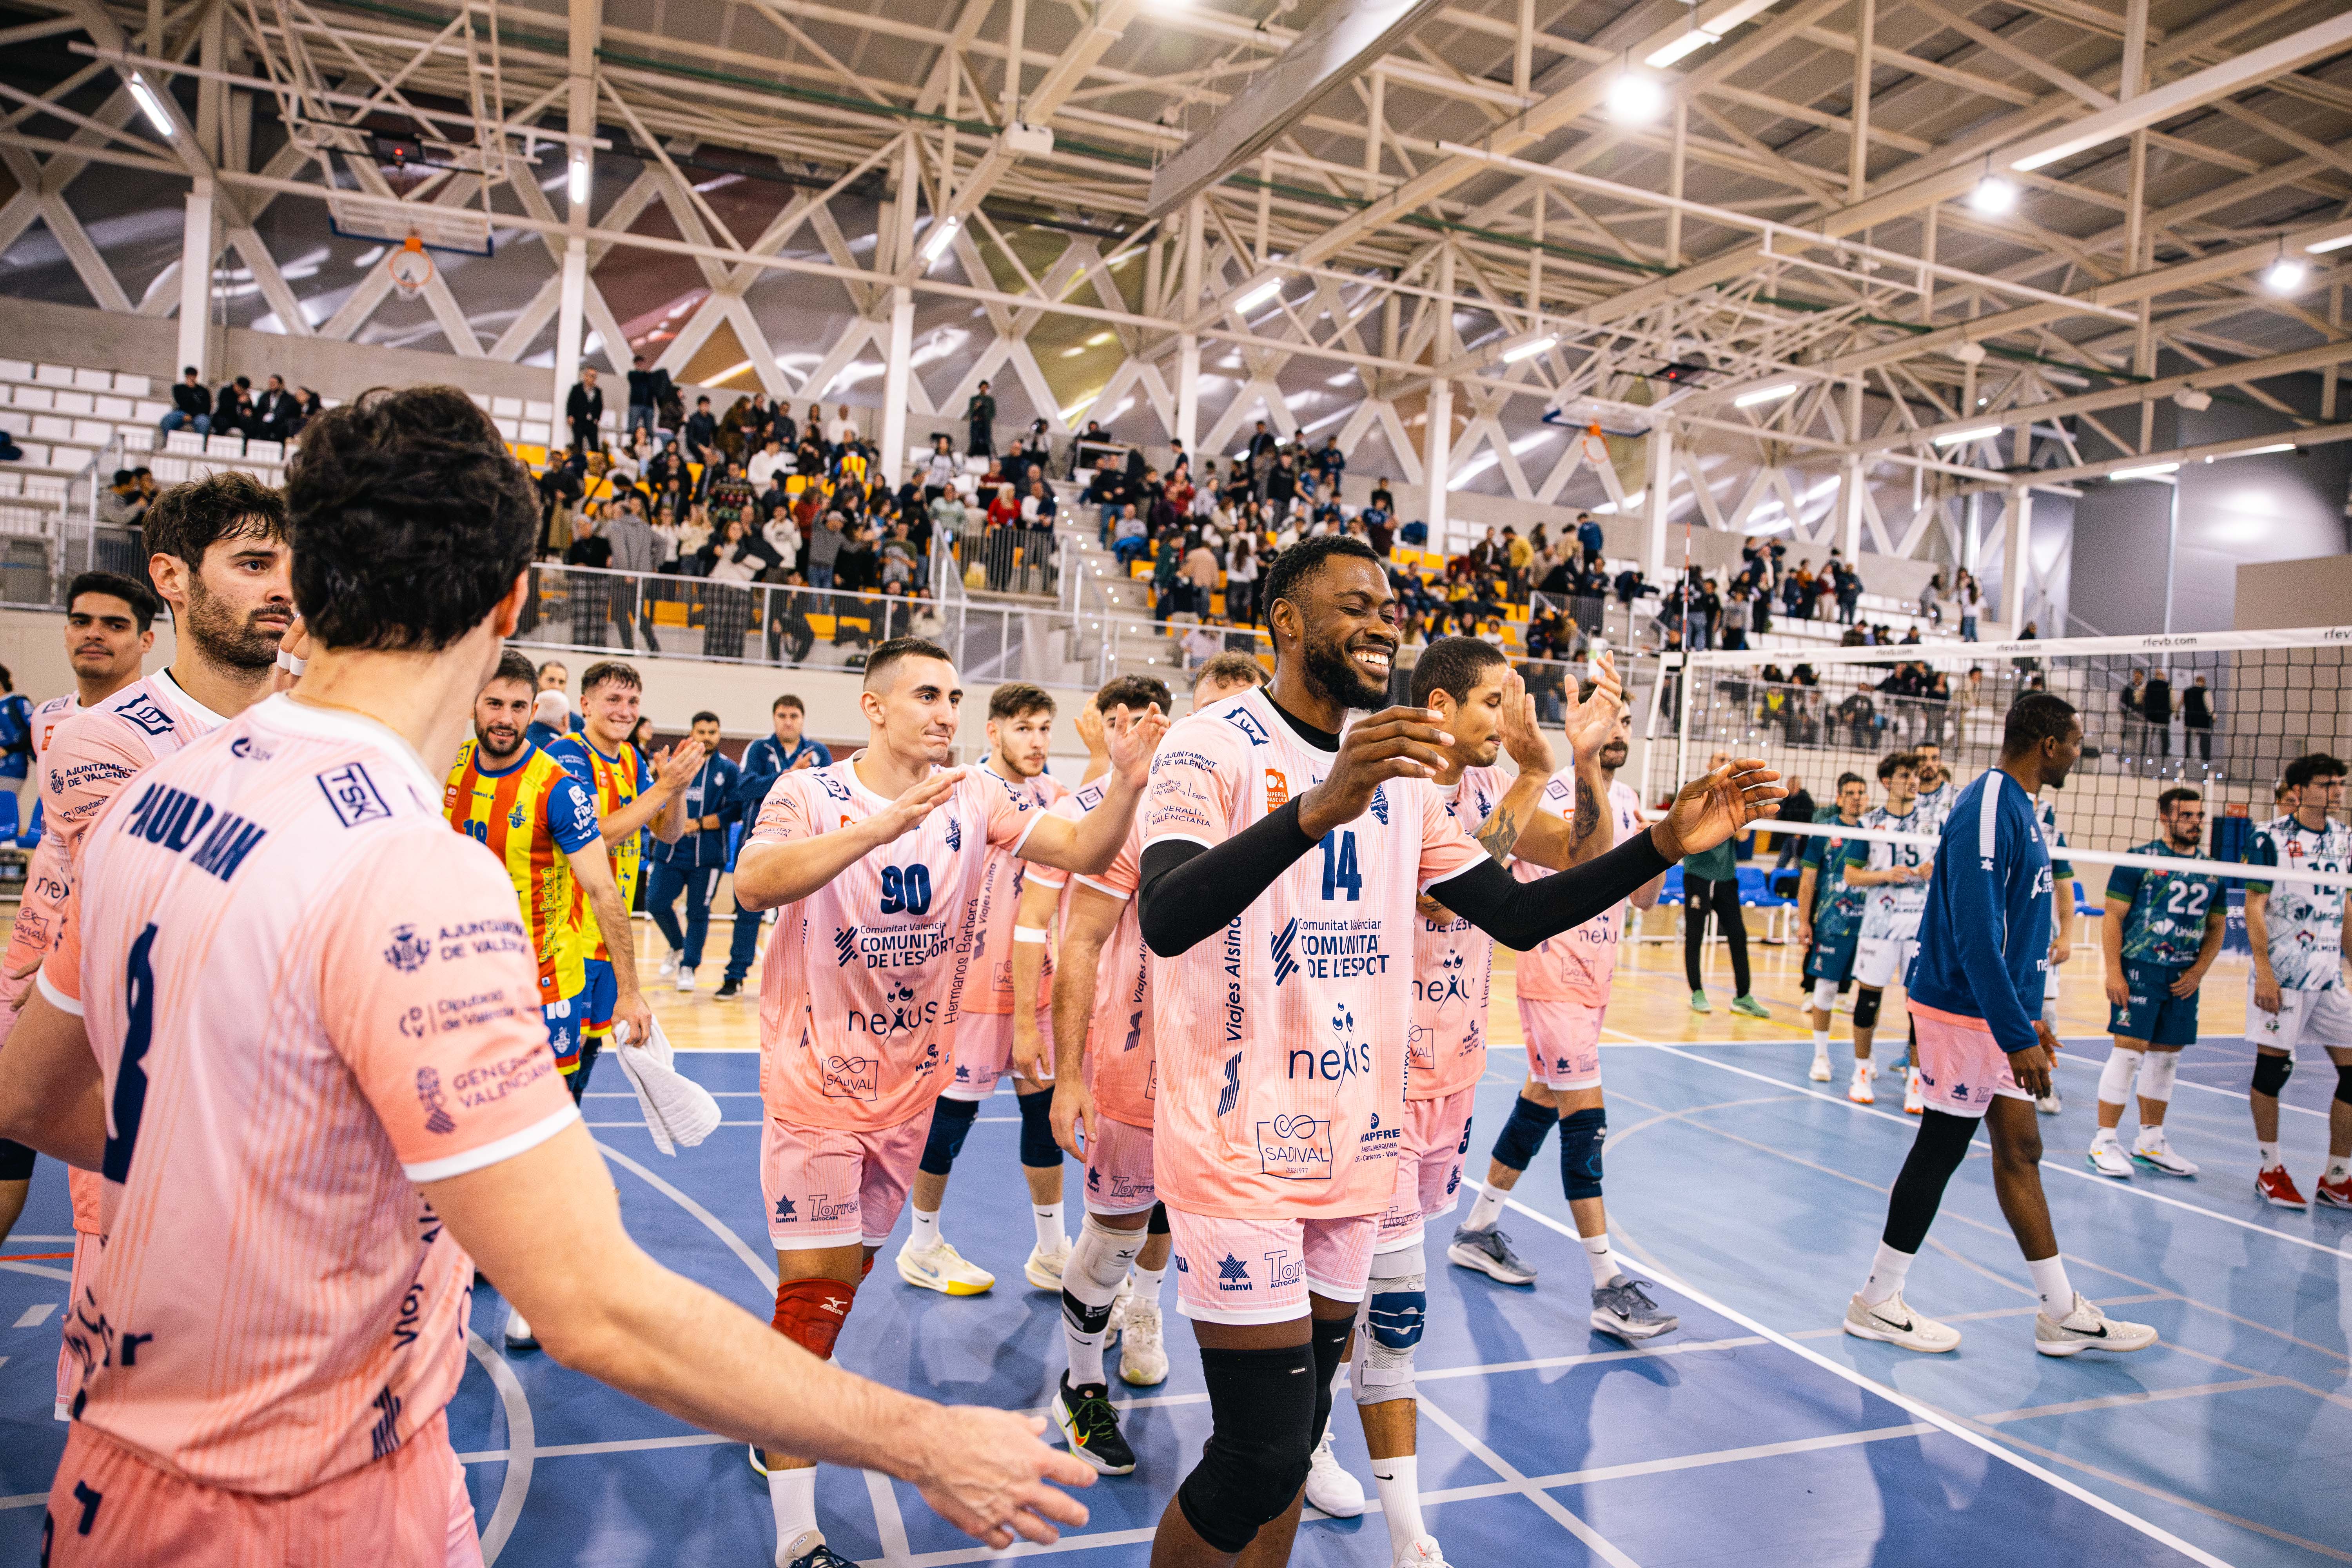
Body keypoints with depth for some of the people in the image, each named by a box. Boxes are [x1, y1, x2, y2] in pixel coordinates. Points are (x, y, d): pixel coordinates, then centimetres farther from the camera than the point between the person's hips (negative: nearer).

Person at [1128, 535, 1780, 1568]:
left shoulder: (1400, 771, 11)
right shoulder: (1215, 746, -12)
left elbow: (1517, 914, 13)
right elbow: (1165, 922, -28)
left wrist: (1667, 844, 1)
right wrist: (1320, 807, -42)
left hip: (1352, 1151, 7)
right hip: (1242, 1152, -7)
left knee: (1296, 1437, 17)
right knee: (1261, 1458, -5)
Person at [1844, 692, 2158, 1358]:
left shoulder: (2017, 808, 13)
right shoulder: (1988, 809, -19)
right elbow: (1976, 935, -25)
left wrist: (2026, 1017, 20)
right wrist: (2018, 1036, -25)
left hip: (1998, 1014, 10)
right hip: (1965, 1011, -10)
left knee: (2020, 1148, 13)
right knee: (1941, 1148, -1)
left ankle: (2063, 1314, 22)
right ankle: (1878, 1303, 11)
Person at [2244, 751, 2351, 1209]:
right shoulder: (2271, 837, -7)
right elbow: (2254, 906, -8)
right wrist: (2263, 971, -15)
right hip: (2282, 974, -5)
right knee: (2273, 1067, 1)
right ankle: (2270, 1171, 14)